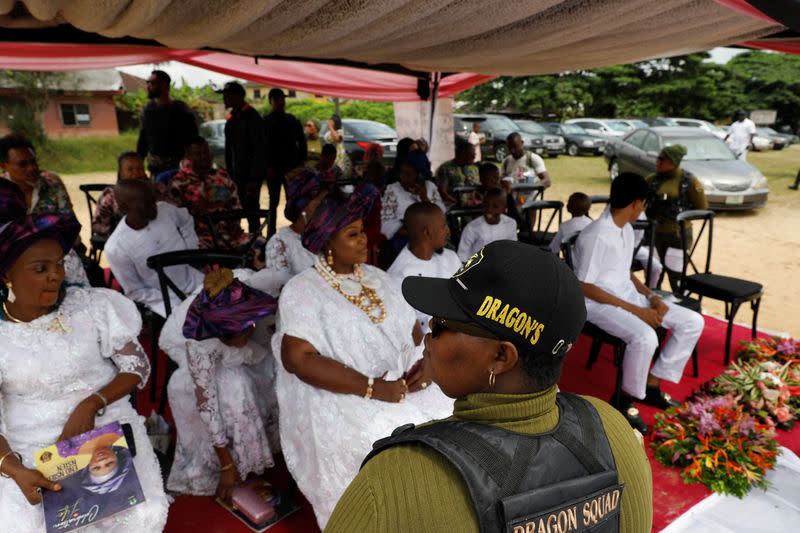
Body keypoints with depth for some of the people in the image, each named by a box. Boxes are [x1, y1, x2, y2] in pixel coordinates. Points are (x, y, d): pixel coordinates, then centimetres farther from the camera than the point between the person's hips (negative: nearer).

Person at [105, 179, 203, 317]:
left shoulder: (165, 209, -9)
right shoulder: (116, 248, -20)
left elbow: (186, 221, 15)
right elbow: (135, 292, -11)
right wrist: (178, 301, -15)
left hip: (194, 281, 5)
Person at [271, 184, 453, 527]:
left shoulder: (377, 278, 12)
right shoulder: (302, 290, -8)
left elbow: (414, 331, 13)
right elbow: (298, 358, -18)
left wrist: (427, 362, -10)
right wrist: (373, 388, -22)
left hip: (404, 388, 6)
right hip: (342, 402, -5)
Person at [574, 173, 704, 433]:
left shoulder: (627, 230, 8)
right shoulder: (596, 236, -21)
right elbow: (584, 287, -21)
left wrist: (652, 297, 0)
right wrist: (635, 310, -20)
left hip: (628, 296, 9)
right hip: (599, 303, -9)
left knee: (693, 322, 1)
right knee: (645, 337, -35)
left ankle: (651, 384, 9)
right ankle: (625, 398, -9)